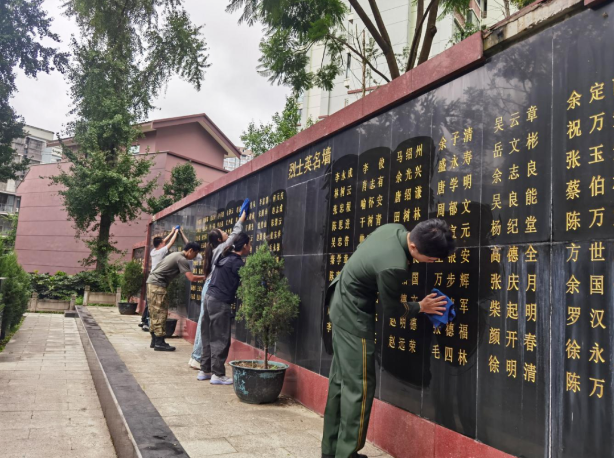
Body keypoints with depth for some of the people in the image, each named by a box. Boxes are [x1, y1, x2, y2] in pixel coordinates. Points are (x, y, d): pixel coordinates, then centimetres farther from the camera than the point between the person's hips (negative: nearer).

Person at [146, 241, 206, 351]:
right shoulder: (182, 259, -12)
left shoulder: (176, 255, 18)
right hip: (158, 285, -10)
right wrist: (205, 277, -6)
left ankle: (155, 341, 17)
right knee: (160, 313, -8)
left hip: (152, 282, 10)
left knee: (155, 313, 12)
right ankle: (159, 343, -6)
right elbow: (191, 278, -19)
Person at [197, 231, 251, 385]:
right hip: (220, 302, -9)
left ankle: (205, 370, 22)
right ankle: (218, 374, 3)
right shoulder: (237, 262, -12)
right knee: (221, 339, -2)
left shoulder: (226, 258, 13)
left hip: (210, 297, 9)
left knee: (209, 337, 14)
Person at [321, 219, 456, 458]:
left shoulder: (395, 229, -7)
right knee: (358, 385, -4)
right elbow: (392, 309, -14)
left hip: (342, 303, 10)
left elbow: (363, 247, 13)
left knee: (341, 379, 15)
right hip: (353, 314, -10)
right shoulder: (393, 266, -32)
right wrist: (421, 307, 0)